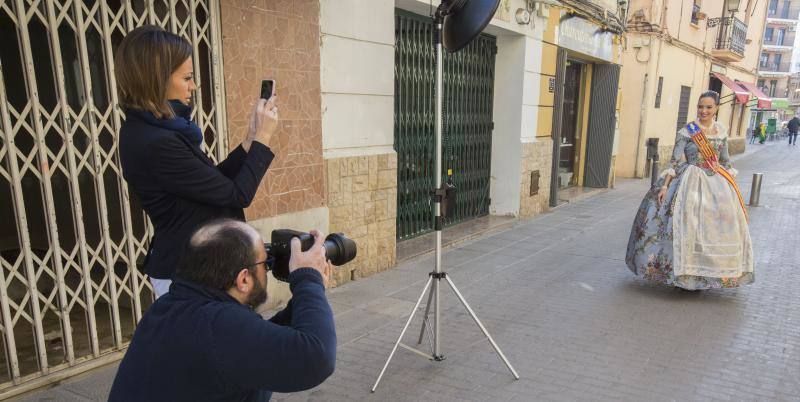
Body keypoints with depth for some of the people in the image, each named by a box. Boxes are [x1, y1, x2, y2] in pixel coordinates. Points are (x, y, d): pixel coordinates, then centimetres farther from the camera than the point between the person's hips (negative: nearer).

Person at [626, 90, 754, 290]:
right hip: (692, 181, -4)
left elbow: (726, 161, 15)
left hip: (718, 182, 5)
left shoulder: (721, 131, 7)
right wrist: (665, 185, -16)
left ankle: (708, 273, 19)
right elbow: (675, 161, -9)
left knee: (717, 224, 4)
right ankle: (685, 273, 3)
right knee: (689, 223, -9)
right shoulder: (686, 132, -7)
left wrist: (732, 184, 15)